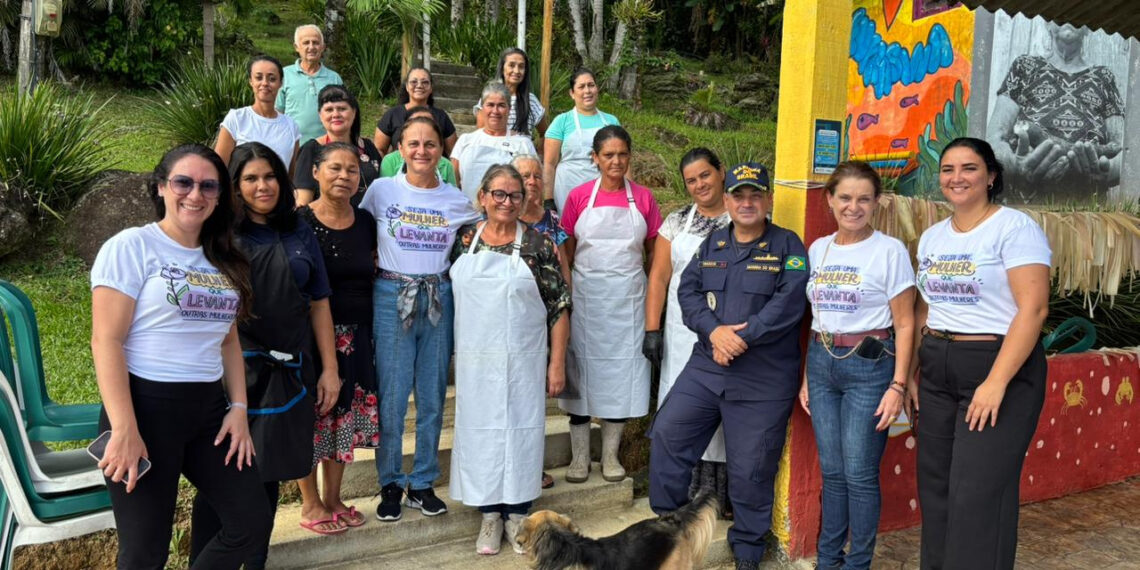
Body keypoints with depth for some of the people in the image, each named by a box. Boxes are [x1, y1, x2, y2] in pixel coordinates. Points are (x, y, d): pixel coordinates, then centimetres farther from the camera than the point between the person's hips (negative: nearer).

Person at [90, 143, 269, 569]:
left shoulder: (223, 261, 12)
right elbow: (106, 340, -13)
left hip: (209, 410, 6)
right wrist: (124, 430, -19)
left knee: (252, 523, 5)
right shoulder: (131, 247, -6)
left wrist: (239, 408, 5)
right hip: (145, 406, -6)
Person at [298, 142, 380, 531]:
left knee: (346, 415, 11)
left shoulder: (365, 222, 6)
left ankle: (333, 497, 26)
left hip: (355, 335, 5)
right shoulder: (300, 221, -8)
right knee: (311, 414, 3)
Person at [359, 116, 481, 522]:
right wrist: (380, 261, 0)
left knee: (433, 396, 8)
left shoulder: (456, 200, 5)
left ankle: (422, 482, 22)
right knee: (391, 395, 0)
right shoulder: (382, 190, 0)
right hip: (392, 298, -2)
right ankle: (390, 484, 16)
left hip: (438, 299, 2)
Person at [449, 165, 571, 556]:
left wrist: (557, 362, -7)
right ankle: (490, 515, 22)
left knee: (521, 429, 4)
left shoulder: (538, 245, -4)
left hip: (522, 360, -2)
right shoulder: (464, 239, 3)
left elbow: (559, 307, -3)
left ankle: (518, 515, 20)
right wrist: (454, 353, 5)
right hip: (475, 360, 2)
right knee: (479, 430, 7)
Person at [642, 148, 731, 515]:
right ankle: (688, 497, 15)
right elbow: (659, 277, 5)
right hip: (685, 334, 2)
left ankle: (723, 496, 14)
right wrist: (652, 330, -2)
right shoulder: (677, 222, 8)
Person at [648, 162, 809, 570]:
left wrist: (742, 338, -19)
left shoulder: (788, 246, -3)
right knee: (667, 435, 3)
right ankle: (666, 522, 24)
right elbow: (687, 291, 2)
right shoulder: (712, 245, 11)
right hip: (705, 368, 5)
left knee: (751, 467, 4)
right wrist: (714, 330, -15)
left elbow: (788, 303, -14)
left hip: (764, 379, -4)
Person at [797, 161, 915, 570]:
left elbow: (904, 325, -6)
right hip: (821, 362, 5)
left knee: (859, 473, -1)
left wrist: (898, 386, -11)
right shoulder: (818, 249, 8)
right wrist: (808, 376, 14)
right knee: (831, 471, 12)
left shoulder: (889, 250, -6)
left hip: (868, 366, -4)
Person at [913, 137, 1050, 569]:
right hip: (937, 372, 7)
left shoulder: (1015, 228, -9)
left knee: (978, 494, -5)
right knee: (935, 486, 11)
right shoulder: (931, 237, 12)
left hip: (1002, 369, -6)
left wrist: (997, 382, -21)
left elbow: (1033, 308, -16)